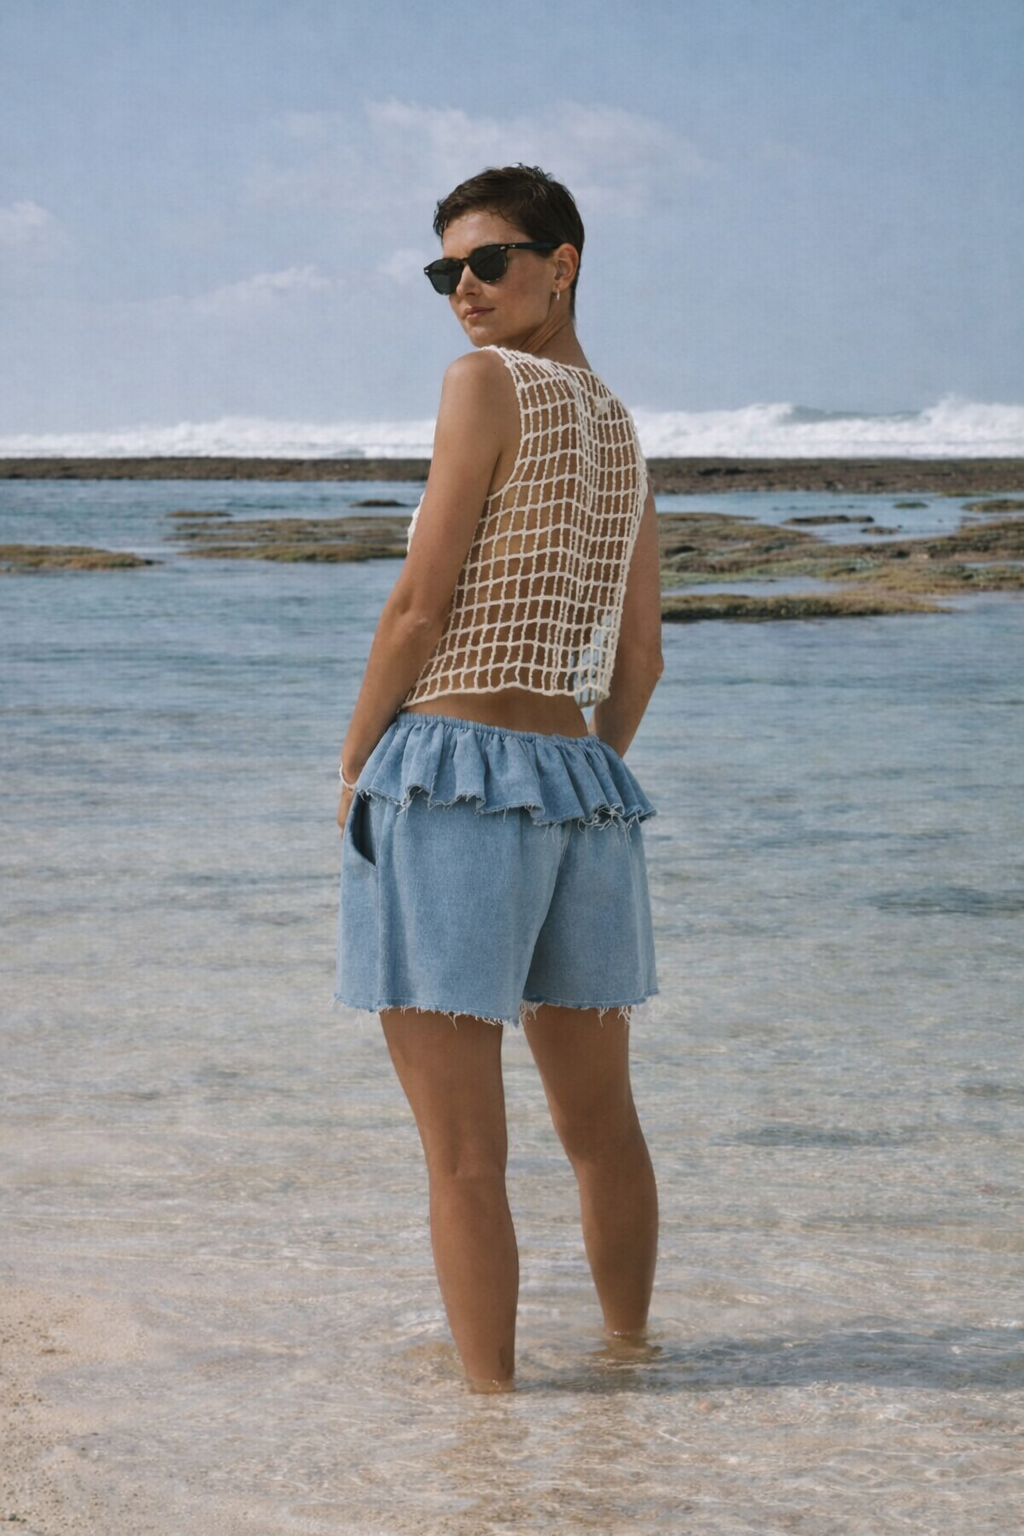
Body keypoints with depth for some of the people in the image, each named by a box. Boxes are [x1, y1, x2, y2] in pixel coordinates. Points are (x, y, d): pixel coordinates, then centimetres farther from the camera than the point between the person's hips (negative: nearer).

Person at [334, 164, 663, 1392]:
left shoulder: (490, 382, -7)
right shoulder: (620, 430, 16)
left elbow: (420, 601, -10)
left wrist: (354, 761, 0)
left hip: (449, 775, -8)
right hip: (584, 786, 8)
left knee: (464, 1154, -3)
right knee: (600, 1128, 20)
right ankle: (631, 1354, 33)